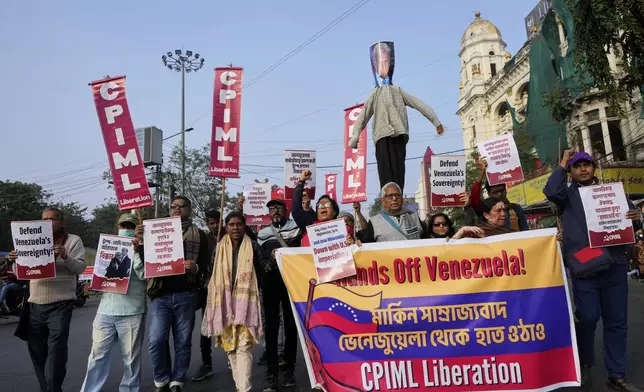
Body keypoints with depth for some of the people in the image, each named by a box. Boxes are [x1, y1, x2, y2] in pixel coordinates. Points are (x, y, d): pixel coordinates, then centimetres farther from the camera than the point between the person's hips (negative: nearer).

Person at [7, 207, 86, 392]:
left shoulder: (73, 240, 1)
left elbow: (80, 268, -8)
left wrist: (65, 257, -26)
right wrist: (14, 261, -3)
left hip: (60, 305, -5)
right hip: (35, 305, 5)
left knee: (56, 351, -10)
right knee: (36, 350, 11)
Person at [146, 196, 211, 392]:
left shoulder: (199, 235, 9)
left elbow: (206, 263, 1)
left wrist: (196, 267, -22)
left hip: (186, 294, -1)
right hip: (161, 294, 1)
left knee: (183, 341, 5)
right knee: (156, 340, -4)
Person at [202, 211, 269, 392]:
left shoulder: (253, 246, 1)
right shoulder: (220, 247, 7)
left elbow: (264, 269, 0)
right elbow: (214, 274, 11)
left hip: (246, 302, -3)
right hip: (225, 303, 3)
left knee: (243, 346, -10)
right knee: (230, 346, 10)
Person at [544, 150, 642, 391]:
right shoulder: (568, 195, 7)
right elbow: (551, 191, -15)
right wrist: (563, 163, -3)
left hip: (614, 265, 4)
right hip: (584, 267, -3)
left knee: (616, 321, 8)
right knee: (588, 317, -4)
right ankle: (585, 363, 22)